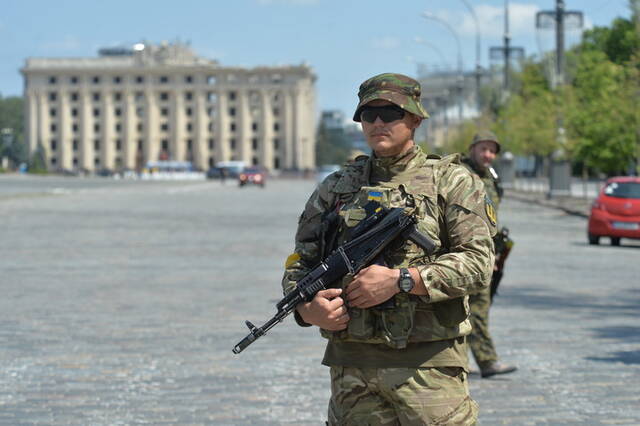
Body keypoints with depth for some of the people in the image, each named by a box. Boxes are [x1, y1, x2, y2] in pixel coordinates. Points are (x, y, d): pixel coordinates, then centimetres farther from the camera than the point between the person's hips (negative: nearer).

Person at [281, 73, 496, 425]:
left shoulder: (451, 182, 3)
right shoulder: (335, 188, 14)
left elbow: (478, 262, -7)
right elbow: (299, 263, 15)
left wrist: (400, 280, -16)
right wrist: (307, 308, -7)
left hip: (427, 363, -3)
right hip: (351, 365, 3)